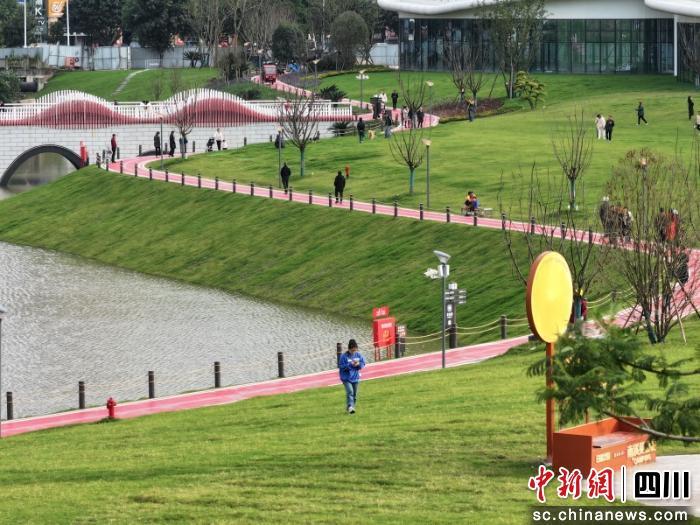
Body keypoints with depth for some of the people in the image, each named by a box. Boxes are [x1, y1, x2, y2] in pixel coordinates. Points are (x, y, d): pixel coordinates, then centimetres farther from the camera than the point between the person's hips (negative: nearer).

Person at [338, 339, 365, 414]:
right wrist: (350, 364, -23)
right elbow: (340, 366, -14)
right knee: (350, 392, -21)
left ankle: (353, 406, 25)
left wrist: (358, 364, -16)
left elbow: (363, 364, 7)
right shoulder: (344, 356, -12)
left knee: (354, 394, 11)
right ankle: (350, 407, -27)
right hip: (346, 378, -5)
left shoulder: (358, 355, 1)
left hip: (355, 378, 5)